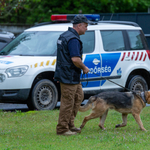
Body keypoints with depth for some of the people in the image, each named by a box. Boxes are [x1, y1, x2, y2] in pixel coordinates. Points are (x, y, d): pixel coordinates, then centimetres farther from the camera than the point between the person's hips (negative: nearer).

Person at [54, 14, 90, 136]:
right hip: (69, 76, -11)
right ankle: (62, 129, 3)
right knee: (68, 102, -4)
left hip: (72, 76, 11)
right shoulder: (73, 39, -20)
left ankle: (70, 124, 22)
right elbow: (75, 59, -29)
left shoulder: (65, 36, 14)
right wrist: (84, 68, -13)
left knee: (78, 96, 18)